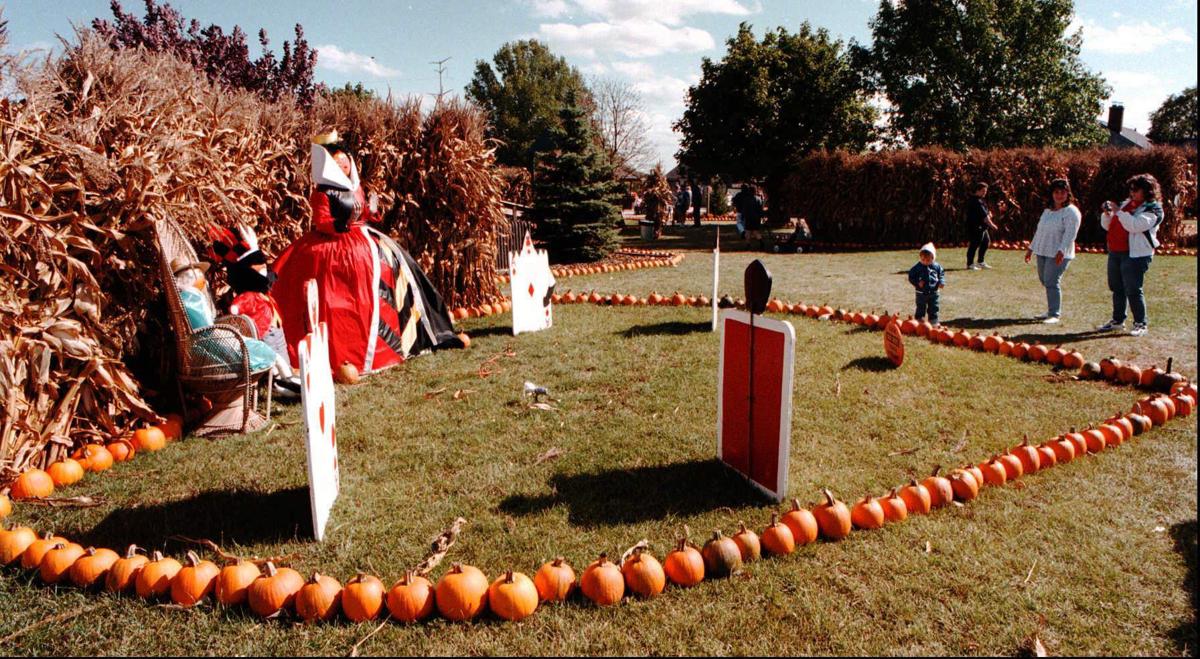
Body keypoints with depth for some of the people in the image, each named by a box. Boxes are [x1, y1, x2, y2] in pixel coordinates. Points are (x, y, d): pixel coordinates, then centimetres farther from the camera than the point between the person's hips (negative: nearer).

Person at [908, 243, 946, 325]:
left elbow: (942, 274, 10)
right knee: (920, 309, 5)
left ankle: (933, 321, 24)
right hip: (921, 293, -2)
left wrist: (941, 282, -9)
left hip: (934, 292, 2)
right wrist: (917, 283, -20)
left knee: (934, 309, 11)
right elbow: (911, 277, -5)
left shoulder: (937, 266, -1)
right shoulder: (917, 267, -8)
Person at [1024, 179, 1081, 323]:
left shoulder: (1071, 211, -8)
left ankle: (1055, 314, -7)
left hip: (1058, 254, -8)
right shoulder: (1048, 210, 17)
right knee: (1045, 281, 12)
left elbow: (1070, 234, -18)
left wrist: (1061, 251, -29)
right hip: (1043, 252, 8)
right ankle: (1052, 311, 23)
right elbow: (1039, 230, 24)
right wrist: (1031, 248, 23)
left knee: (1051, 282, -13)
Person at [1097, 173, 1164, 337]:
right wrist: (1107, 213, 1)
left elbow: (1135, 226, -24)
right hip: (1115, 252, 8)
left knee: (1133, 291, -8)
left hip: (1136, 255, -8)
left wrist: (1118, 212, -21)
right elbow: (1107, 225, 19)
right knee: (1117, 288, 13)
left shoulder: (1153, 209, -6)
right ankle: (1117, 320, 24)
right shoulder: (1126, 204, 16)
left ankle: (1141, 324, 2)